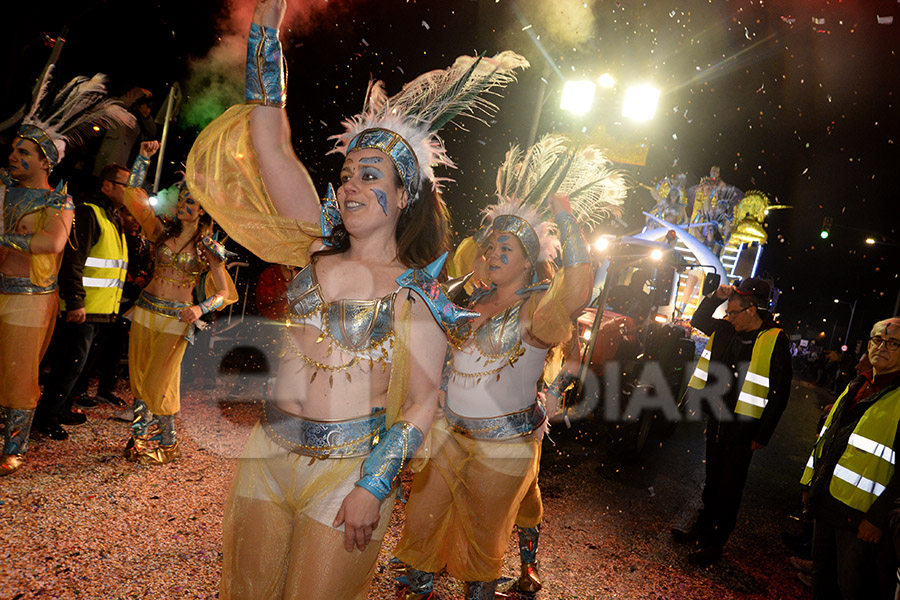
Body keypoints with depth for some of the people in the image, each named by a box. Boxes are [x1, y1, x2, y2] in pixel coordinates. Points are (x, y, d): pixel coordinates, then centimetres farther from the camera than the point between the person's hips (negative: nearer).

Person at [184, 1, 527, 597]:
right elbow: (269, 143, -1)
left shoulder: (416, 291, -9)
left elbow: (423, 399, -9)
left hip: (350, 468, -4)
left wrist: (373, 488, -16)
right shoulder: (321, 250, 1)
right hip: (269, 454, 4)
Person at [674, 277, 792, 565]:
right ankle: (703, 527, 34)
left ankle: (714, 544, 14)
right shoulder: (727, 330, 4)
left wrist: (763, 434, -12)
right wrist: (716, 296, 2)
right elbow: (699, 320, 21)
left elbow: (780, 393, -12)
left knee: (730, 486, 4)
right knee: (712, 479, 19)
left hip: (743, 426, -6)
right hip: (717, 417, 6)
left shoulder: (775, 340, -13)